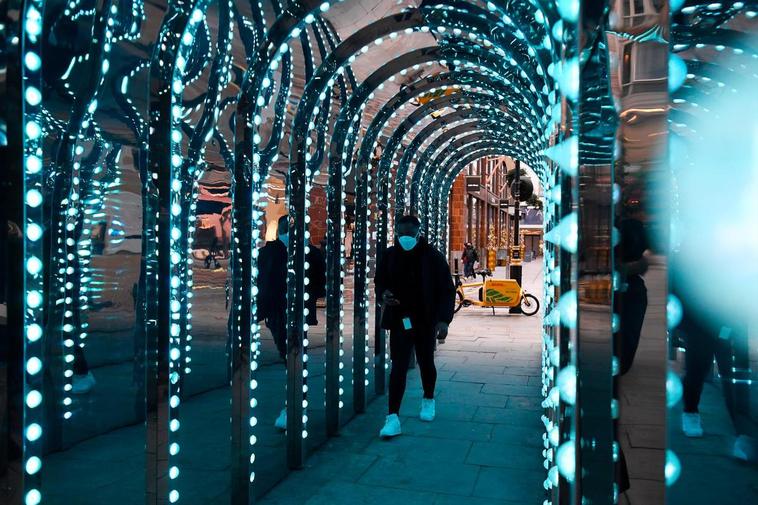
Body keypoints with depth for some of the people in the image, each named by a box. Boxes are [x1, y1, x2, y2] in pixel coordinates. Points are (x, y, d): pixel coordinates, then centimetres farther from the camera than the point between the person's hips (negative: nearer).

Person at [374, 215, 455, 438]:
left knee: (426, 363, 16)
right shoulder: (390, 255, -3)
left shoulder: (433, 257, -10)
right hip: (399, 320, 1)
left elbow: (447, 290, -7)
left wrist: (444, 319, -16)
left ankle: (428, 400, 42)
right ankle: (393, 417, -4)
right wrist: (383, 294, -11)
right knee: (398, 366, -6)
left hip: (426, 321, 0)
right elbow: (379, 281, 12)